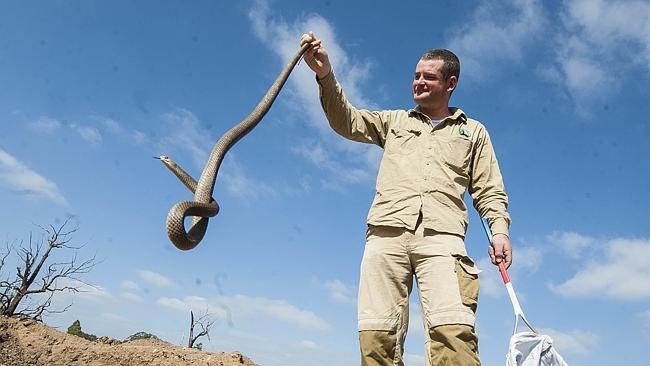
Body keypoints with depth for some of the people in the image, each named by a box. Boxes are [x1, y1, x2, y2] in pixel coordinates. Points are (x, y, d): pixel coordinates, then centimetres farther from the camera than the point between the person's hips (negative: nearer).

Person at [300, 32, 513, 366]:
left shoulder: (473, 131, 25)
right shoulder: (394, 121, 27)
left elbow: (489, 190, 19)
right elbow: (347, 121, 12)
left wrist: (499, 228, 0)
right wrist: (325, 74, -3)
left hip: (441, 236, -1)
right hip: (386, 233, 2)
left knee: (453, 330, -23)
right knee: (376, 334, -9)